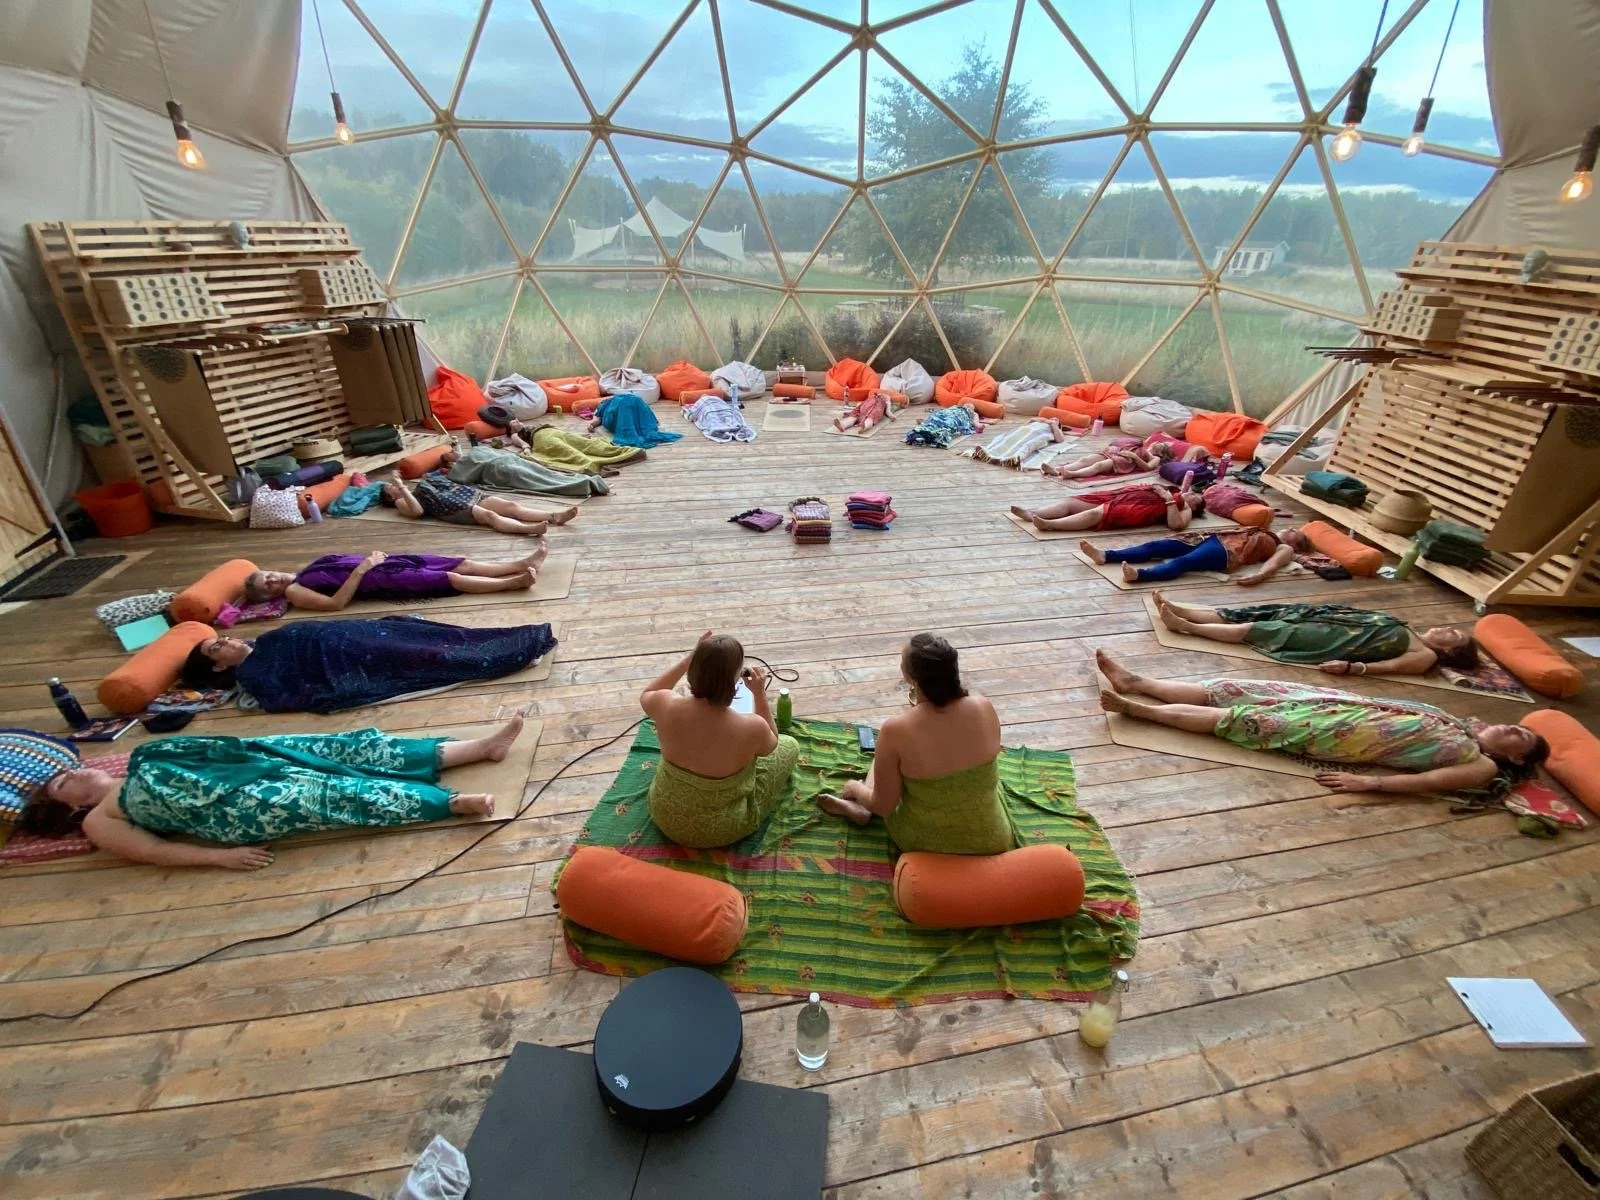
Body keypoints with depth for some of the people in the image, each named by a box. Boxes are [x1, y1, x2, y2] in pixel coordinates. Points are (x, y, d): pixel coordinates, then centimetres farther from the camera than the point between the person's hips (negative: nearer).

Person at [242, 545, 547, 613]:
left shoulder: (306, 569, 24)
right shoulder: (294, 592, -1)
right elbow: (335, 603, -16)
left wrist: (369, 557, 8)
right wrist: (361, 570, -20)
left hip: (378, 563, 8)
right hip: (379, 581, -8)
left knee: (463, 563, -5)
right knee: (452, 578, -20)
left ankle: (523, 563, -8)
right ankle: (515, 582, -21)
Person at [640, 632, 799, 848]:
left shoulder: (666, 705, -24)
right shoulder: (751, 727, -31)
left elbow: (646, 695, 4)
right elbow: (771, 742, -4)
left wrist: (689, 657, -3)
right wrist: (760, 694, -10)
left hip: (665, 816, 4)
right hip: (722, 829, -3)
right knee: (790, 745, 14)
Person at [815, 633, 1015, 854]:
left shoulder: (896, 730, -27)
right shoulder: (985, 707, -17)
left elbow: (883, 806, -12)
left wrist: (855, 788, 8)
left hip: (925, 844, -1)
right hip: (992, 841, 2)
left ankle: (860, 806, 19)